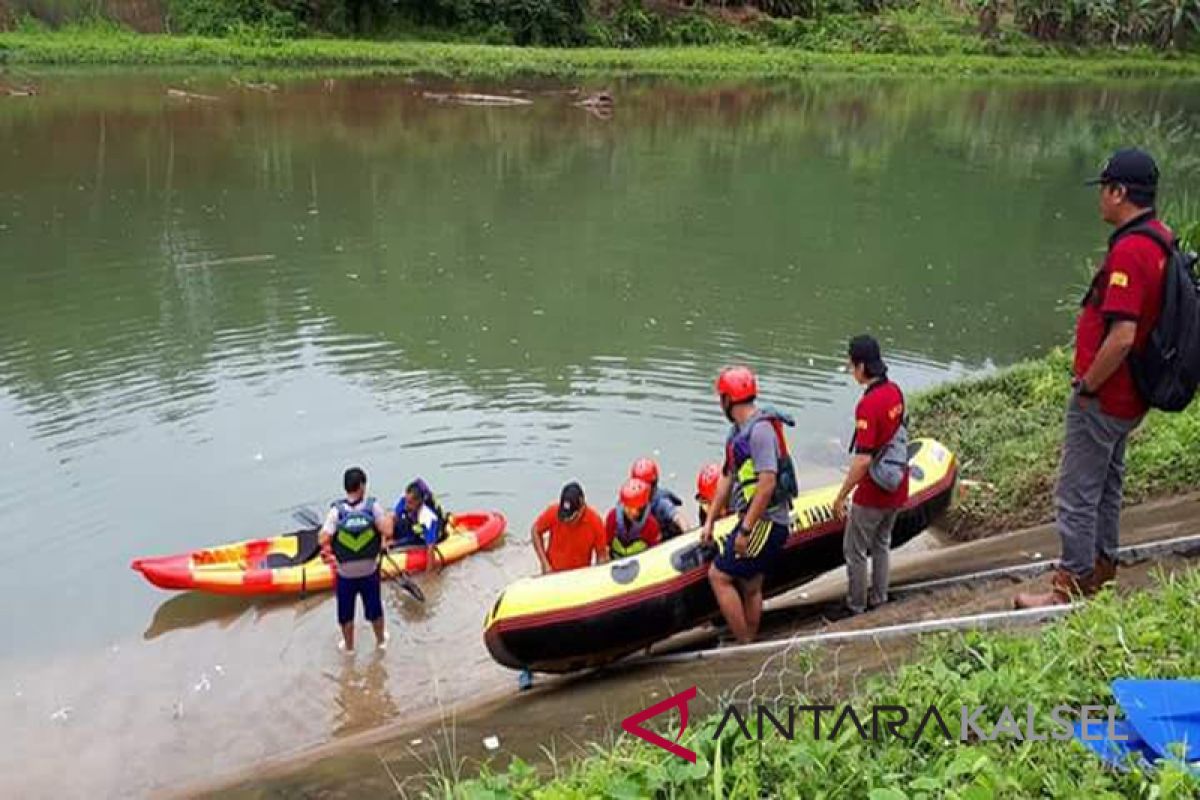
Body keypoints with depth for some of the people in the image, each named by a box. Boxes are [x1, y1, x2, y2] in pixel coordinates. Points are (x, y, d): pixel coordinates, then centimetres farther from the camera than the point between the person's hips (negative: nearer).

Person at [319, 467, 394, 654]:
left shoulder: (336, 510, -18)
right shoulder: (373, 506, -18)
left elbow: (324, 540, -22)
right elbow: (387, 531, -24)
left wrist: (329, 548, 0)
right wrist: (388, 519, -5)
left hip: (345, 574, 0)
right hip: (370, 571, 1)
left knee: (346, 613, 22)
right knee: (374, 608, 23)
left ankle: (348, 646, 40)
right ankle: (381, 640, 43)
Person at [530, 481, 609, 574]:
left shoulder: (595, 521, -18)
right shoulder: (553, 513, -18)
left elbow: (602, 555, -8)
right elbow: (535, 531, -2)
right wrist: (545, 564, -5)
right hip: (553, 573, 0)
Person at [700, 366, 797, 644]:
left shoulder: (760, 429, -18)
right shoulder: (738, 431, 13)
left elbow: (767, 483, -24)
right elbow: (727, 478, 16)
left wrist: (745, 530, -22)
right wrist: (709, 522, 15)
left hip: (765, 522, -9)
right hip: (756, 521, 9)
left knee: (718, 575, -7)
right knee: (750, 588, 15)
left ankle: (744, 644, 1)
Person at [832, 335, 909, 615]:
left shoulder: (868, 405, -28)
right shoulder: (895, 392, -2)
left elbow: (863, 460, -28)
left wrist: (841, 496, -18)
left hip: (873, 493, -8)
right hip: (897, 488, 8)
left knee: (854, 550, 10)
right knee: (881, 543, 25)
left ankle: (856, 605, 24)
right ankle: (879, 597, 38)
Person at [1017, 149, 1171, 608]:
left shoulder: (1129, 251, -24)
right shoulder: (1161, 239, 7)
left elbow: (1122, 337, -31)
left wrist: (1086, 387, -16)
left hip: (1103, 399, -10)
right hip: (1128, 398, 10)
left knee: (1076, 496, 0)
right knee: (1106, 488, 22)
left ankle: (1071, 591, 11)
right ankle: (1100, 575, 36)